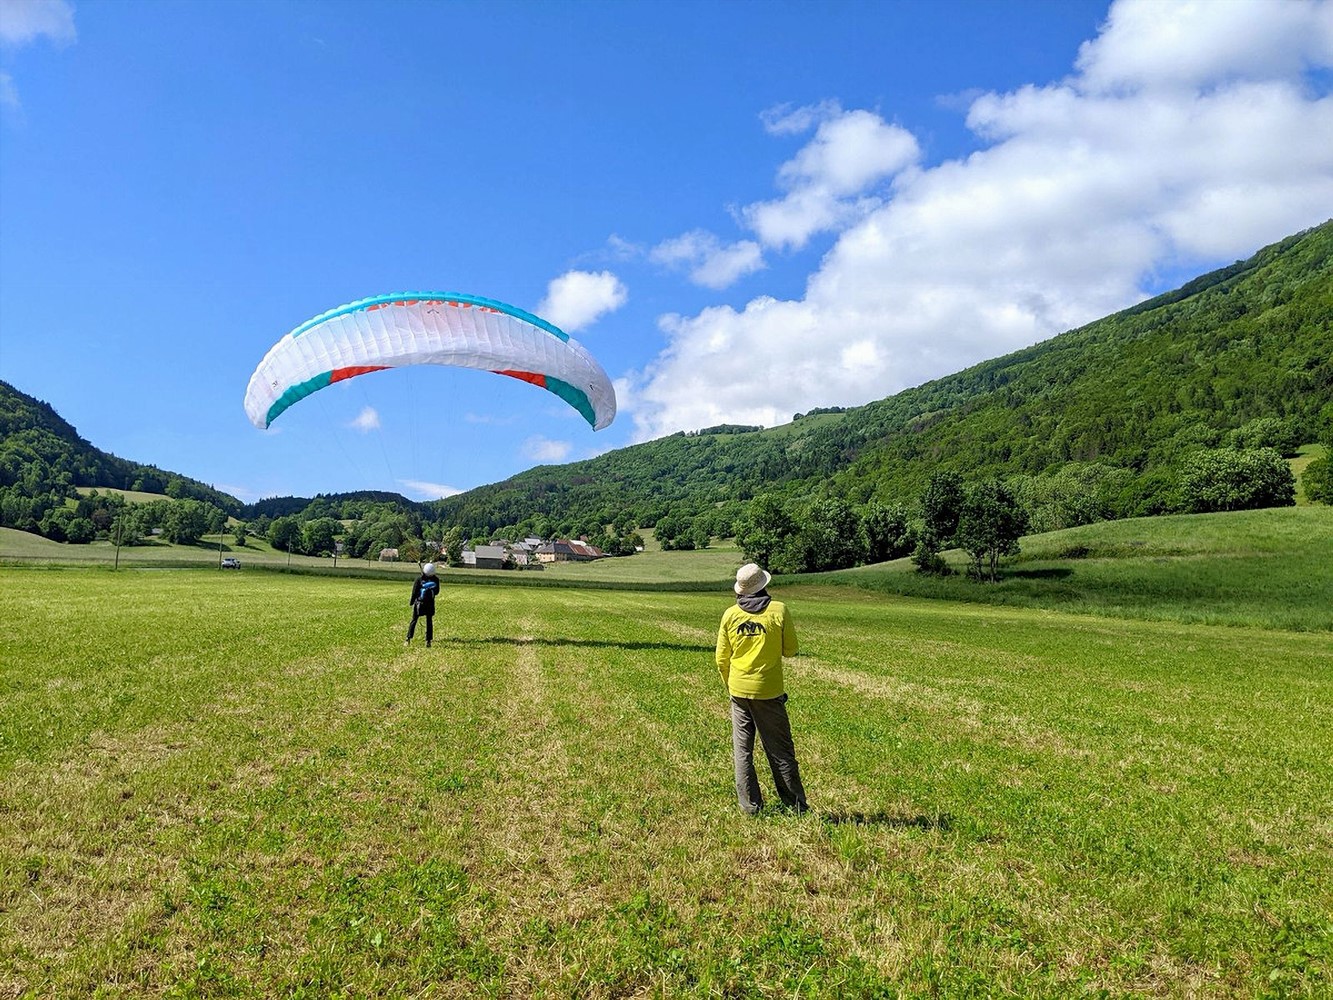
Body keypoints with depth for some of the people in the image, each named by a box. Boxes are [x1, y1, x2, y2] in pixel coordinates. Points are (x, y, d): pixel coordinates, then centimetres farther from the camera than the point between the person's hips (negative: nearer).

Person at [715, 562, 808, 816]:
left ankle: (749, 805, 15)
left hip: (738, 690, 2)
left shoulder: (730, 614, -2)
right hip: (769, 691, -2)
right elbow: (790, 650, -1)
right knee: (780, 749, 8)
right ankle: (796, 804, 15)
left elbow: (722, 659, 3)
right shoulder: (779, 610, -9)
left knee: (742, 750, 11)